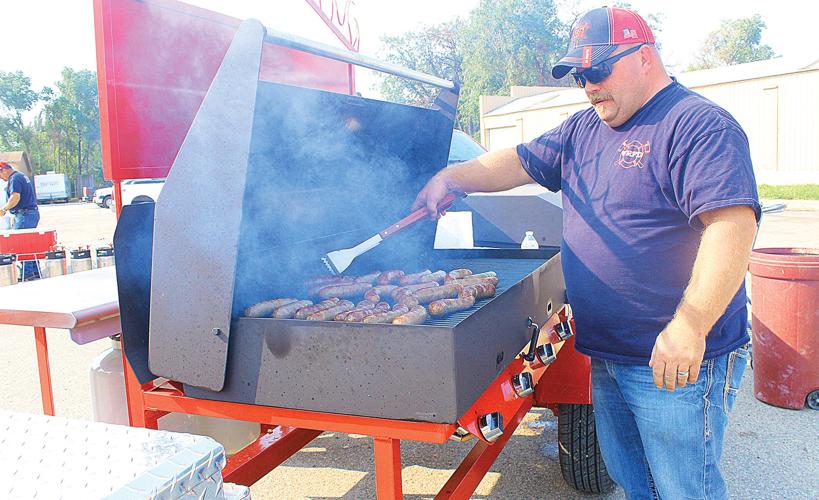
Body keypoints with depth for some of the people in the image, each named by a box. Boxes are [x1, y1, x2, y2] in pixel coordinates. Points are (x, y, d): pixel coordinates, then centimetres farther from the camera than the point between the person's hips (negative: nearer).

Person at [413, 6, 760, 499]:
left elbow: (732, 224, -24)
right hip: (606, 357, 8)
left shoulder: (700, 125, -14)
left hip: (676, 363, -7)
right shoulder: (584, 129, 12)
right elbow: (518, 162, 16)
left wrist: (689, 328, -32)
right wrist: (453, 176, 0)